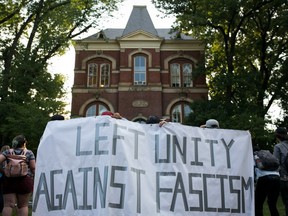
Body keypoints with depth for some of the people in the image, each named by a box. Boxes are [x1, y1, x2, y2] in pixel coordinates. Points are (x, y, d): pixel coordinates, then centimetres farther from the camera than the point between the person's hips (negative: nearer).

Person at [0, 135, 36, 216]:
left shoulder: (8, 152, 7)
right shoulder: (29, 153, 1)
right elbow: (33, 168, -4)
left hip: (9, 180, 2)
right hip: (25, 181, -2)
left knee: (8, 205, 3)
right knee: (23, 206, 7)